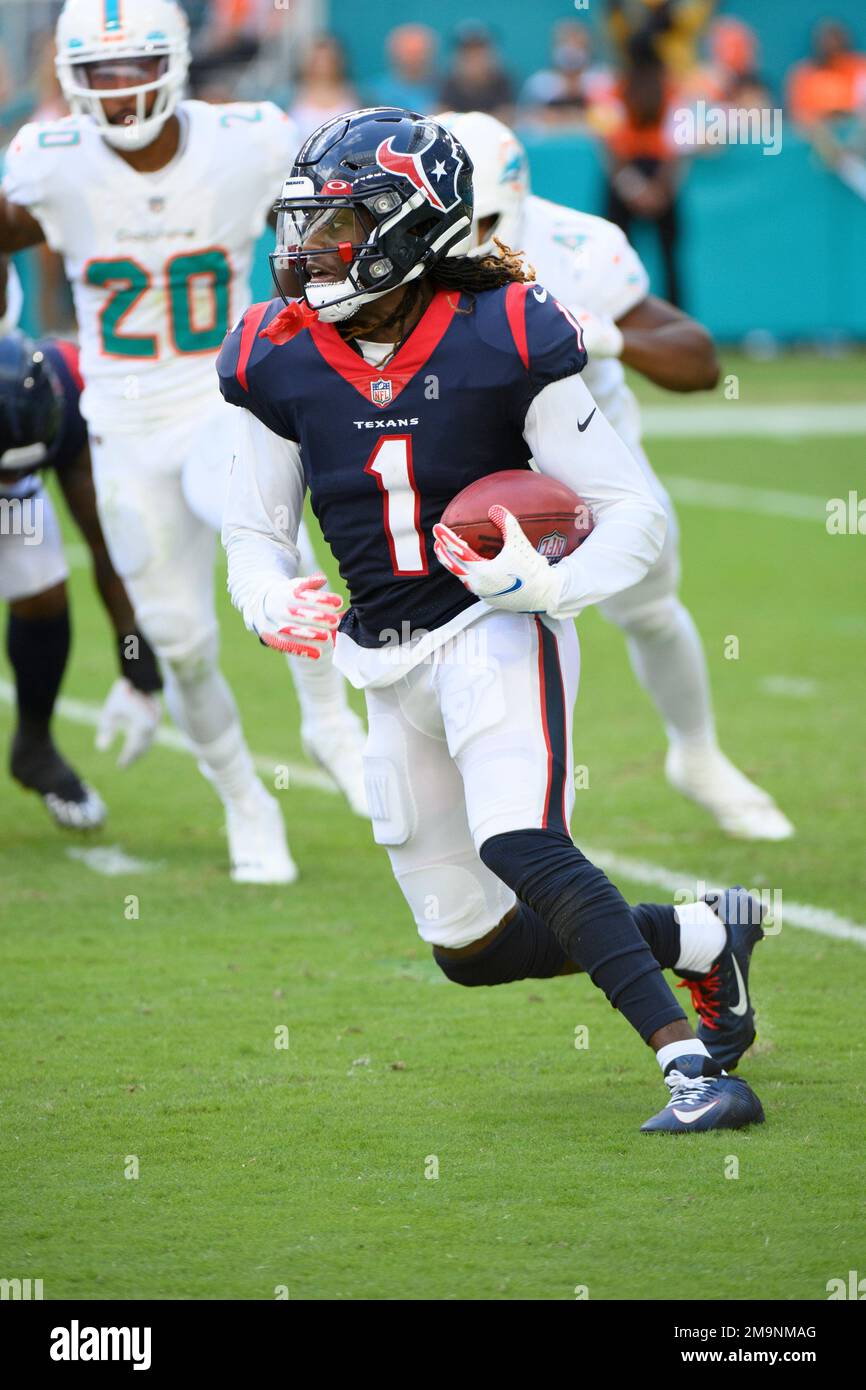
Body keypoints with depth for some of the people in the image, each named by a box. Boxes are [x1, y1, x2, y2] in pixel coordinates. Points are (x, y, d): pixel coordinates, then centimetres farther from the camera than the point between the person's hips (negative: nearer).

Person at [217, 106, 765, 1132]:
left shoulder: (504, 344, -14)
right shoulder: (283, 363, -3)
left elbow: (636, 513, -10)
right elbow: (253, 529, 9)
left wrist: (549, 583, -29)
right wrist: (270, 601, -14)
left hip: (498, 632, -6)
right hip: (389, 664, 6)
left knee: (519, 847, -30)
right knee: (474, 949, 8)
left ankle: (697, 1073, -32)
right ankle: (708, 934, 27)